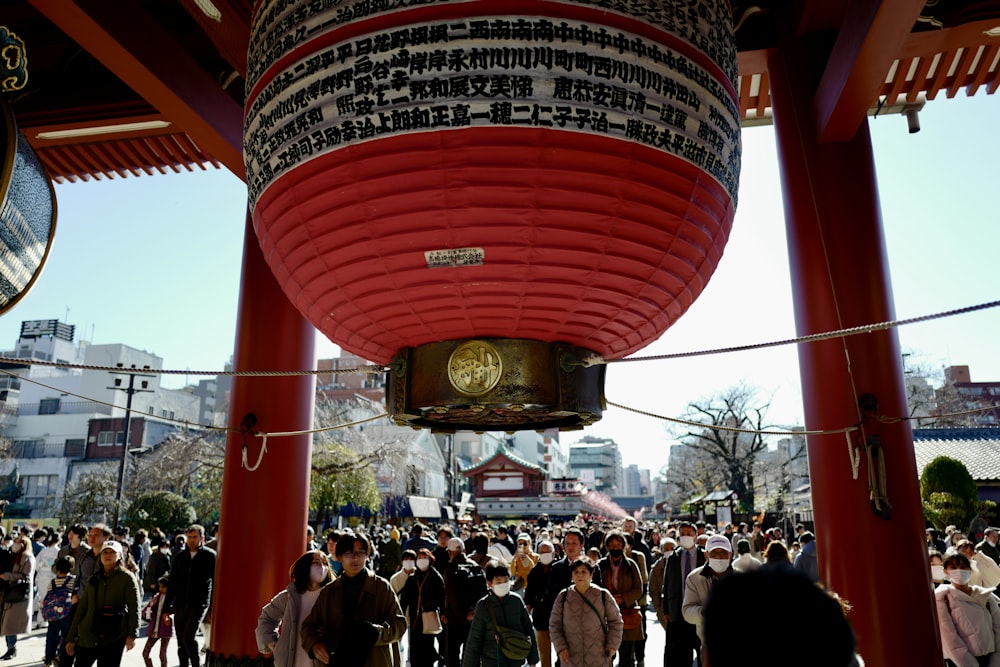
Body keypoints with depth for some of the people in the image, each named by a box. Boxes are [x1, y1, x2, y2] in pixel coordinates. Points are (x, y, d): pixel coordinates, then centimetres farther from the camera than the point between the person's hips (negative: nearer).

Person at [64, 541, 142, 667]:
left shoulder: (127, 578, -3)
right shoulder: (94, 579, 12)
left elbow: (134, 608, -9)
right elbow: (81, 609, 14)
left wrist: (132, 634, -18)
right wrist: (71, 638, 12)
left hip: (114, 639, -5)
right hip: (87, 637, 5)